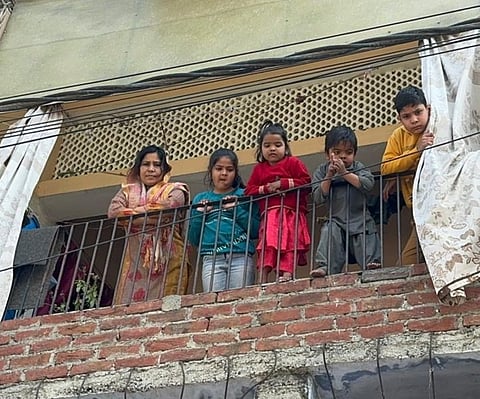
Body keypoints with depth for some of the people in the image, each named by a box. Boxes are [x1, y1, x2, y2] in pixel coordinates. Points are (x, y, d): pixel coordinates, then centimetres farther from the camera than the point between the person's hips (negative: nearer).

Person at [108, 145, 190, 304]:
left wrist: (133, 212, 2)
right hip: (135, 260, 3)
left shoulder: (175, 190, 13)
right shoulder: (127, 191, 21)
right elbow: (113, 212, 1)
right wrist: (151, 217, -4)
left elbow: (169, 207, -9)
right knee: (128, 304, -10)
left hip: (167, 259, -2)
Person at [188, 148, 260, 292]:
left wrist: (236, 209, -5)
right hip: (211, 259, 1)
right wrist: (200, 214, 1)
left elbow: (256, 231, 2)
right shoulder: (200, 199, 17)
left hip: (240, 258, -1)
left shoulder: (243, 195, 12)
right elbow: (194, 240, 13)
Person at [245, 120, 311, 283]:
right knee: (268, 244, -14)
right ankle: (263, 277, -20)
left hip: (291, 213, -2)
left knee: (290, 242, -16)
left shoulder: (293, 163, 6)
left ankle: (287, 272, -25)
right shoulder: (259, 168, 18)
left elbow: (306, 183, -5)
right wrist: (265, 188, -6)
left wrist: (282, 183, -8)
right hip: (269, 214, 2)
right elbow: (249, 191, 12)